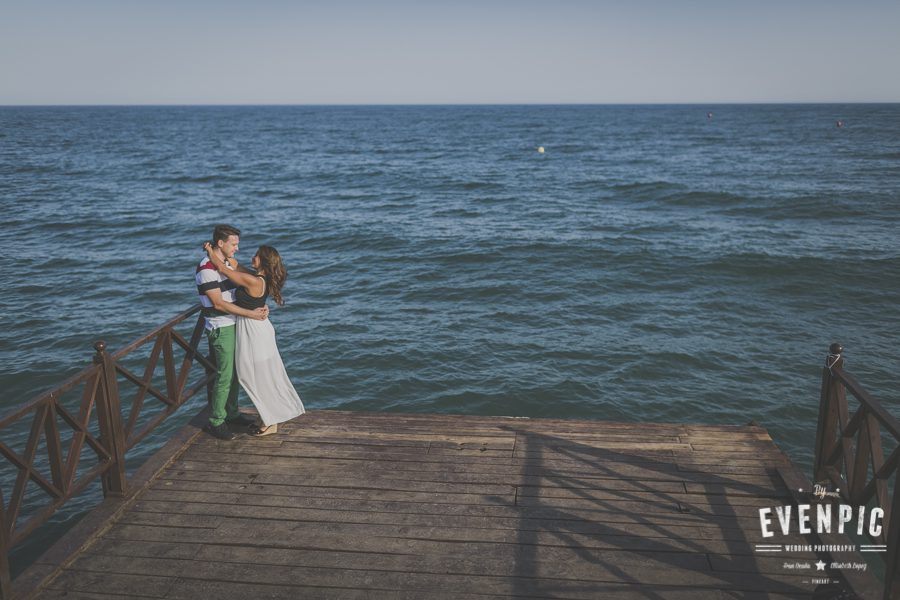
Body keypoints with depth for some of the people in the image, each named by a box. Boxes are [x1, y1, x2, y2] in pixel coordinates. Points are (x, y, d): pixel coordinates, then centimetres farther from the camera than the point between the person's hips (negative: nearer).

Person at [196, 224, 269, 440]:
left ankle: (231, 413, 29)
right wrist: (251, 314, -21)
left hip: (233, 325, 8)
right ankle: (215, 423, 7)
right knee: (225, 376, -3)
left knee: (235, 373, 15)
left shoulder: (229, 263, 10)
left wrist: (260, 307, -7)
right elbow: (218, 303, -21)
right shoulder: (206, 269, -19)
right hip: (221, 329, -8)